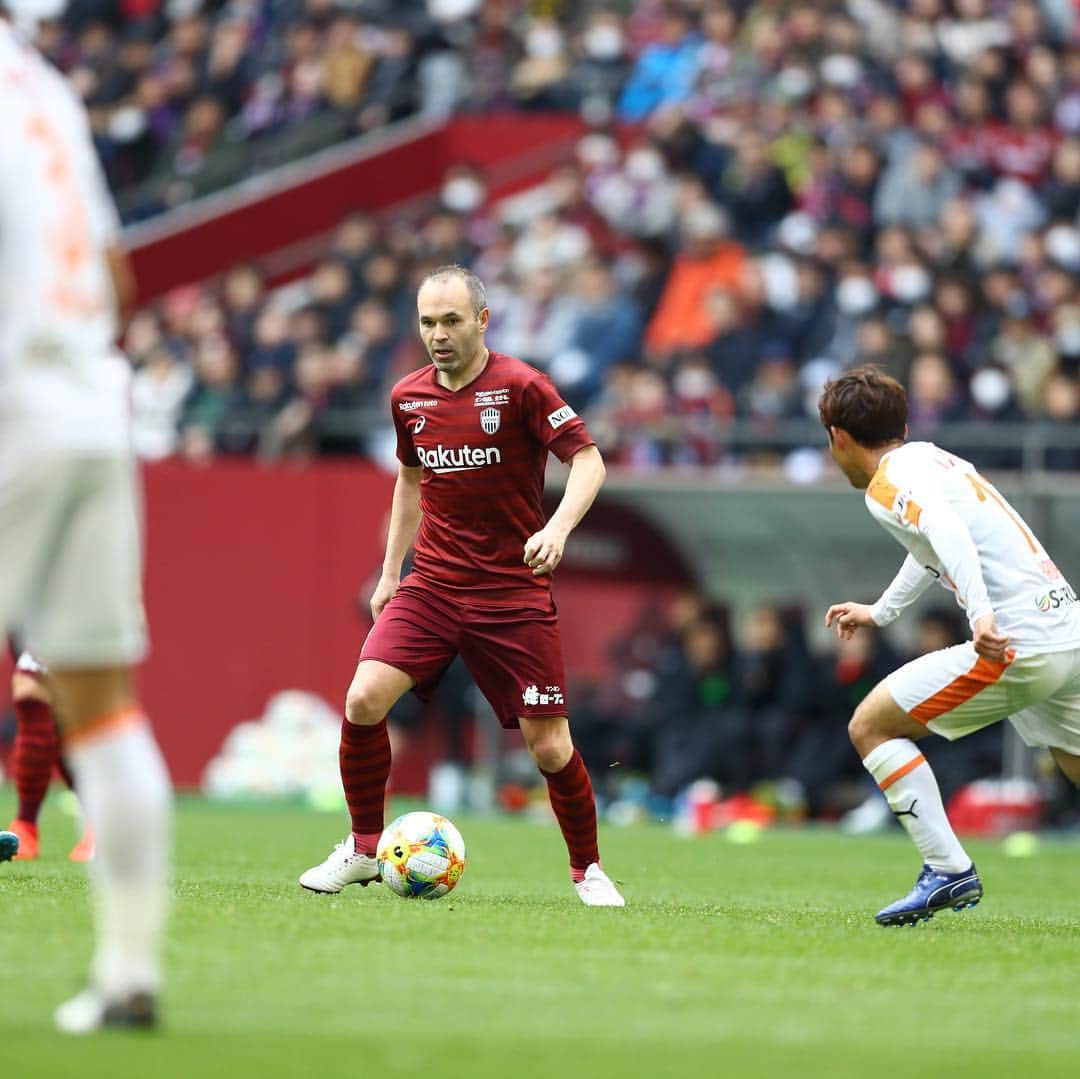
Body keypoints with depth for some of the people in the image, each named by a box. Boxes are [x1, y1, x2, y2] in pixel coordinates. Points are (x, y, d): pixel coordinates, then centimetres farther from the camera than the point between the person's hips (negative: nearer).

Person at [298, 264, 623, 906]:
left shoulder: (520, 387, -10)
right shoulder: (409, 397, 6)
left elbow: (588, 461, -13)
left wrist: (558, 527, -31)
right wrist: (391, 570, 18)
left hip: (515, 592, -4)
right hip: (432, 583, 4)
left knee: (549, 747, -6)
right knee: (364, 700, -16)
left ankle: (588, 870, 19)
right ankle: (364, 851, 2)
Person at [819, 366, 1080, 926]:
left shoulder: (889, 484, -6)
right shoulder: (936, 459, 21)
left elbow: (947, 530, -27)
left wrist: (982, 612, -41)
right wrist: (880, 611, 55)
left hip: (1015, 644, -9)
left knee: (871, 726, 0)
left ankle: (948, 870, -4)